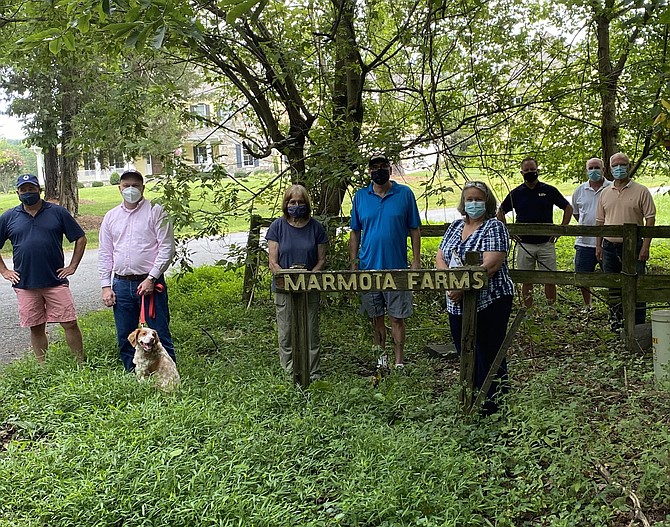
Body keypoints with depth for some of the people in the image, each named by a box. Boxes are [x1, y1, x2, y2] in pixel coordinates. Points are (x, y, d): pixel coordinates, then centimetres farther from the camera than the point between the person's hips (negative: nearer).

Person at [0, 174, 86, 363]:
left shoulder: (58, 212, 3)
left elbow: (80, 238, 7)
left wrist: (73, 266, 1)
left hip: (56, 282, -1)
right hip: (25, 284, 2)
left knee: (70, 324, -3)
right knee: (36, 328, 8)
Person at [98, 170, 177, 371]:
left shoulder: (155, 212, -1)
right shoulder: (111, 217, 12)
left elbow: (167, 248, -6)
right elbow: (104, 254, 15)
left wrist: (151, 278, -12)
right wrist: (106, 286, 6)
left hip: (150, 282, -4)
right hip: (121, 284, 4)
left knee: (160, 334, -2)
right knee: (125, 338, 10)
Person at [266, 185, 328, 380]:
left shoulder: (315, 227, 2)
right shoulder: (277, 226, -1)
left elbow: (321, 260, 4)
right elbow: (273, 263, -3)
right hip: (284, 289, -1)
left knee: (311, 333, 6)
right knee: (286, 334, 6)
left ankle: (313, 373, 17)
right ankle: (289, 374, 18)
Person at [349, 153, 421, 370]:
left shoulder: (405, 193, 0)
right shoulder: (360, 196, 5)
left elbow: (414, 229, 2)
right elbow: (355, 232, 9)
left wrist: (416, 261, -4)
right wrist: (353, 263, 3)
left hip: (397, 268, -2)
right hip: (369, 267, 2)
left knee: (397, 317, 2)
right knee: (376, 316, 12)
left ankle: (399, 362, 11)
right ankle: (380, 355, 27)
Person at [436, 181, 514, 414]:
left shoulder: (493, 227, -7)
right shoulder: (455, 226, 14)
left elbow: (491, 265, -19)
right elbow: (440, 259, 9)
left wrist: (464, 287, -23)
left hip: (488, 303, -7)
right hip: (458, 305, 7)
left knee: (488, 356, -1)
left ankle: (492, 407, 9)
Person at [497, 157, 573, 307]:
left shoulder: (549, 191, 2)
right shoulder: (516, 193, 4)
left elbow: (568, 208, 9)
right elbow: (501, 211, 14)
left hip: (546, 243, -1)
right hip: (524, 245, 1)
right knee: (526, 281, 5)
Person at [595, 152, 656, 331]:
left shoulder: (641, 191, -2)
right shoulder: (606, 193, 11)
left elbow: (650, 220, -6)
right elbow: (600, 221, 15)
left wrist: (645, 247, -13)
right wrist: (598, 245, 9)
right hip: (609, 247, 5)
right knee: (613, 286, 11)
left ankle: (638, 326, 3)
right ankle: (616, 321, 23)